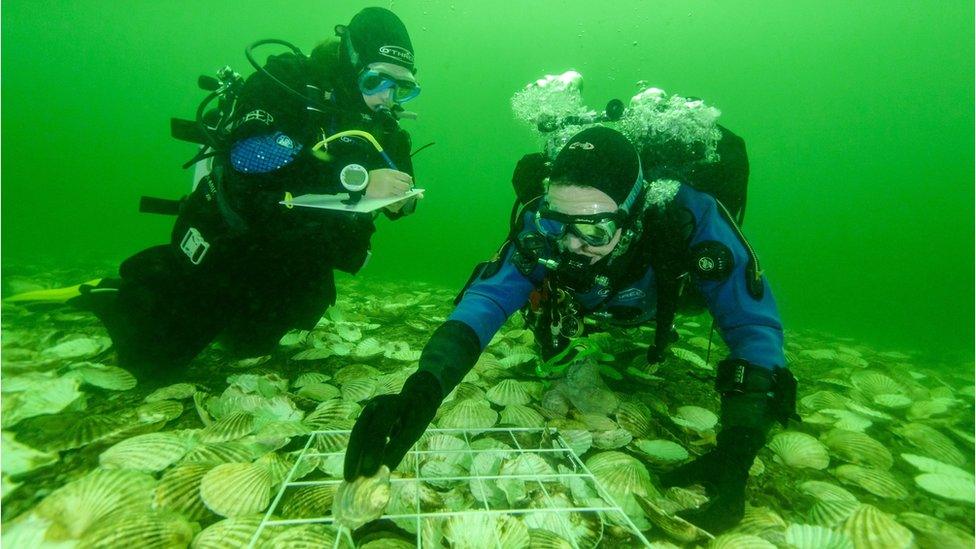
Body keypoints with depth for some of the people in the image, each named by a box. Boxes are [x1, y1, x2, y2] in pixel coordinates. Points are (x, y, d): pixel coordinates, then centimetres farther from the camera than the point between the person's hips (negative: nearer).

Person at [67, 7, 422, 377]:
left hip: (288, 261, 6)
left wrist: (400, 198, -19)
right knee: (153, 356, 2)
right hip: (229, 236, -5)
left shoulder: (380, 123, -4)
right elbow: (250, 170, -36)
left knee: (246, 346, 25)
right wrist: (357, 179, -42)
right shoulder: (285, 84, -21)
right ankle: (118, 295, 31)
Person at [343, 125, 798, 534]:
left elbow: (753, 325, -41)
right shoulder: (544, 221, -39)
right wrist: (423, 387, -64)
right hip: (586, 312, 1)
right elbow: (488, 297, -47)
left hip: (662, 310, 0)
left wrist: (736, 449, -54)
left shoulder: (689, 214, -44)